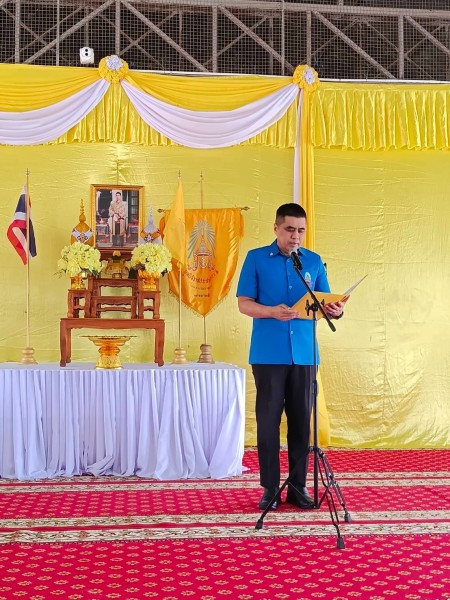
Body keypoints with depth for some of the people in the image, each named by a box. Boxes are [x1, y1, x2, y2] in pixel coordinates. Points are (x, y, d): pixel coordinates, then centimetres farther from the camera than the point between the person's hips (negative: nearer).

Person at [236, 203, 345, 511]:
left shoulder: (314, 261, 10)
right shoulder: (256, 258, 3)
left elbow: (324, 303, 9)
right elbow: (244, 303, -2)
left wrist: (335, 310, -15)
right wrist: (272, 311, -20)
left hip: (304, 353, 2)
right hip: (268, 354, -2)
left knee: (301, 420, 6)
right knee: (268, 420, 1)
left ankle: (298, 486, 17)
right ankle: (270, 487, 12)